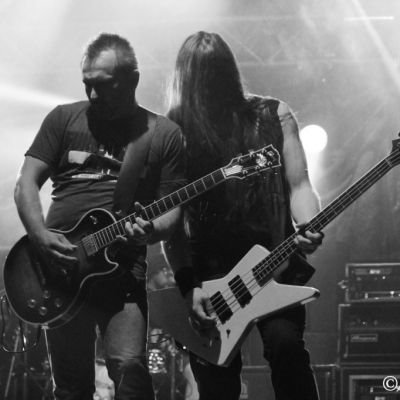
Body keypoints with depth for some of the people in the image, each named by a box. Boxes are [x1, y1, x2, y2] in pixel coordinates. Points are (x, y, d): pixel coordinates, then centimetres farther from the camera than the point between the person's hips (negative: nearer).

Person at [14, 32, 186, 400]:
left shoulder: (165, 134, 7)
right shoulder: (64, 119, 11)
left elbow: (173, 210, 5)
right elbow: (27, 183, 7)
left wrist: (152, 230, -18)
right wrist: (42, 237, -10)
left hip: (123, 266, -2)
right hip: (60, 266, 2)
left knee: (129, 368, -21)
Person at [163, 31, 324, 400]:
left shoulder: (273, 116, 5)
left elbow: (297, 185, 2)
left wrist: (307, 229, -20)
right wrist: (188, 286, -11)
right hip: (210, 275, 1)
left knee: (285, 342, -25)